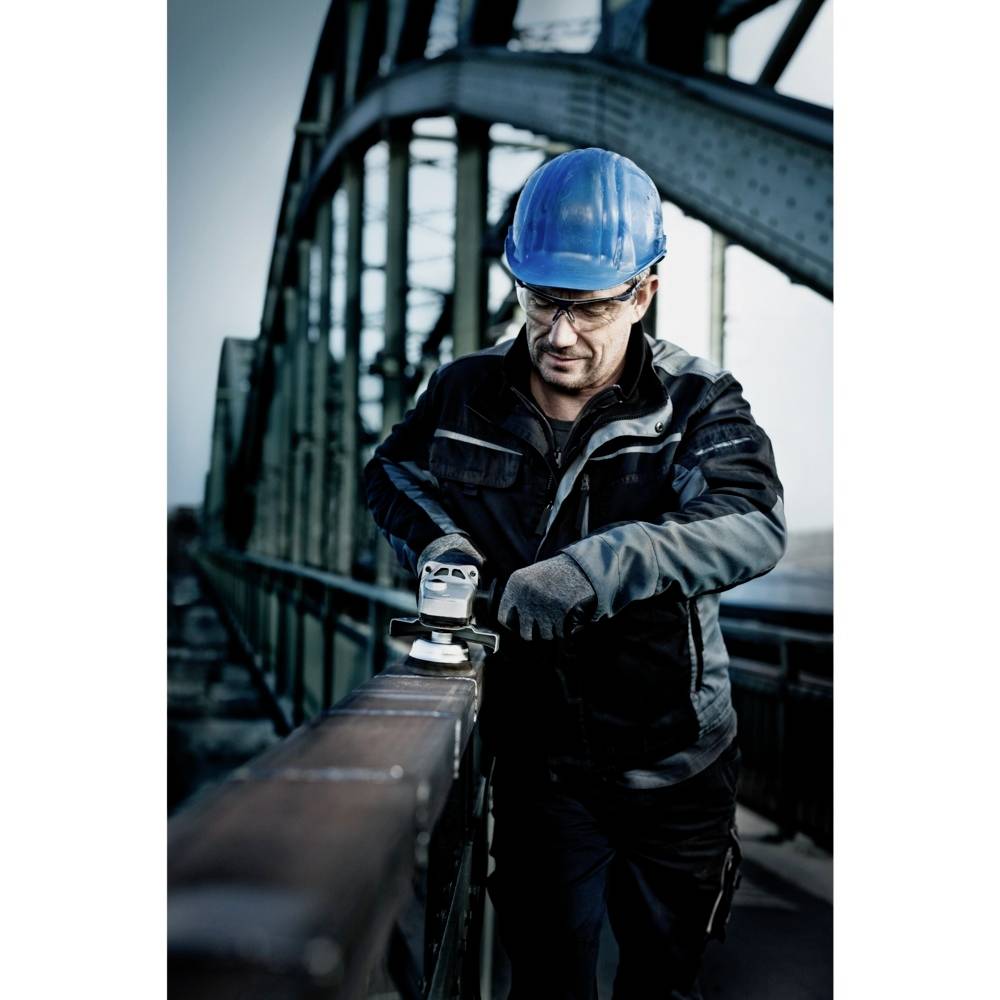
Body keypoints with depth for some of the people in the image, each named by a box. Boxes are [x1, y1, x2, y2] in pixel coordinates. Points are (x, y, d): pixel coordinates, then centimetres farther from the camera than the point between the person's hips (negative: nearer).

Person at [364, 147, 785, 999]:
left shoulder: (698, 404, -11)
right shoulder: (467, 394, -3)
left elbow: (752, 525, -29)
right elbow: (392, 472, 16)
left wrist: (597, 565, -43)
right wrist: (438, 538, -7)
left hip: (674, 762, -1)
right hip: (538, 760, 1)